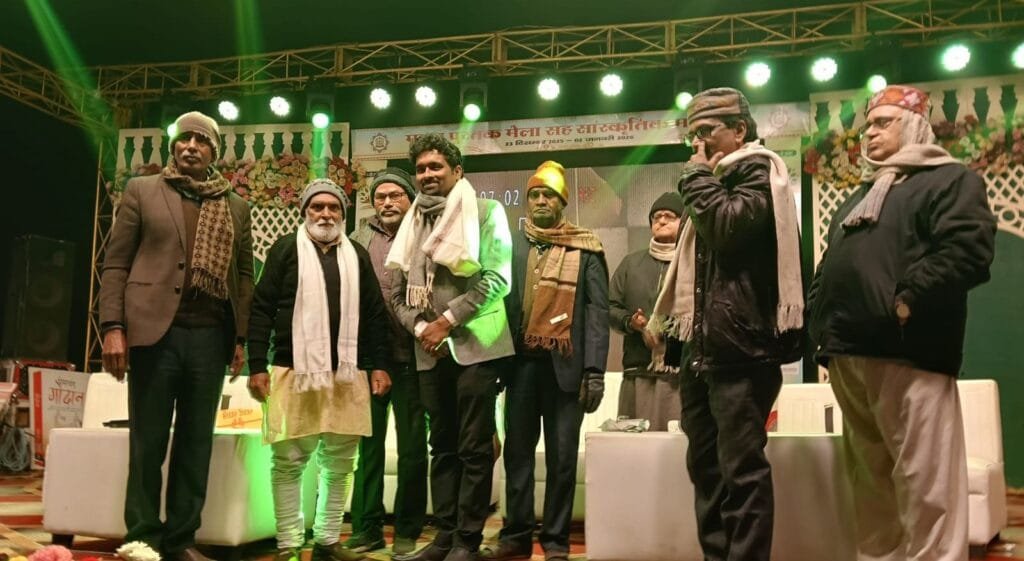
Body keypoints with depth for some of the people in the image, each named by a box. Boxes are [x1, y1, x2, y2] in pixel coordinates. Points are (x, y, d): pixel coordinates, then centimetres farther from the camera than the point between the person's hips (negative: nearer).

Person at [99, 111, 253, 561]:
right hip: (155, 329, -2)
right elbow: (115, 264, 3)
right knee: (148, 441, 2)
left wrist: (241, 338, 3)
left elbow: (244, 275, 12)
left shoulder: (235, 206, 15)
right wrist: (113, 327, -8)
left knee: (196, 442, 6)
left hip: (211, 335, 2)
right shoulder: (142, 191, 9)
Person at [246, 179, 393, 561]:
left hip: (347, 375, 3)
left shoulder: (357, 256, 14)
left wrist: (378, 365, 6)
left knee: (339, 463, 7)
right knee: (288, 462, 1)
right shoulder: (286, 249, 5)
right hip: (293, 372, -3)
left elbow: (374, 315, 14)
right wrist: (257, 365, -7)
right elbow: (261, 309, 0)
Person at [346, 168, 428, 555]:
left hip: (410, 355, -2)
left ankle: (407, 531, 15)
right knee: (368, 443, 9)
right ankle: (367, 527, 19)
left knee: (412, 447, 4)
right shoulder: (360, 240, 11)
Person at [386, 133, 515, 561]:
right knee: (442, 447, 10)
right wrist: (420, 328, -4)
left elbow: (497, 278, -10)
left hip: (475, 345, -5)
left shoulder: (486, 212, -1)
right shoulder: (414, 224, 15)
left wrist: (448, 320, -13)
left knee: (474, 449, -2)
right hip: (431, 351, 6)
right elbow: (399, 293, 14)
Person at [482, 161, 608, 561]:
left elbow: (597, 311, -2)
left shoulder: (586, 249, 4)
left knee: (562, 454, 4)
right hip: (522, 362, 2)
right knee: (518, 450, 7)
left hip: (565, 365, -2)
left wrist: (594, 370, -9)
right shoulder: (512, 246, 11)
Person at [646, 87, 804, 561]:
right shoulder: (715, 181, 24)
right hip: (702, 346, 9)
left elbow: (729, 228, -20)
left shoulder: (758, 170, 0)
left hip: (740, 345, -9)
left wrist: (698, 178, -4)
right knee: (705, 464, 12)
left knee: (741, 467, -9)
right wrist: (676, 334, 19)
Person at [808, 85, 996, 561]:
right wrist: (821, 325, 10)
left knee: (923, 486, -8)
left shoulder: (950, 180, 3)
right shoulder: (859, 197, 28)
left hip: (907, 353, -8)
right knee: (870, 481, 13)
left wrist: (905, 301, -17)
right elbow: (828, 267, 26)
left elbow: (968, 251, -14)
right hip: (849, 354, 8)